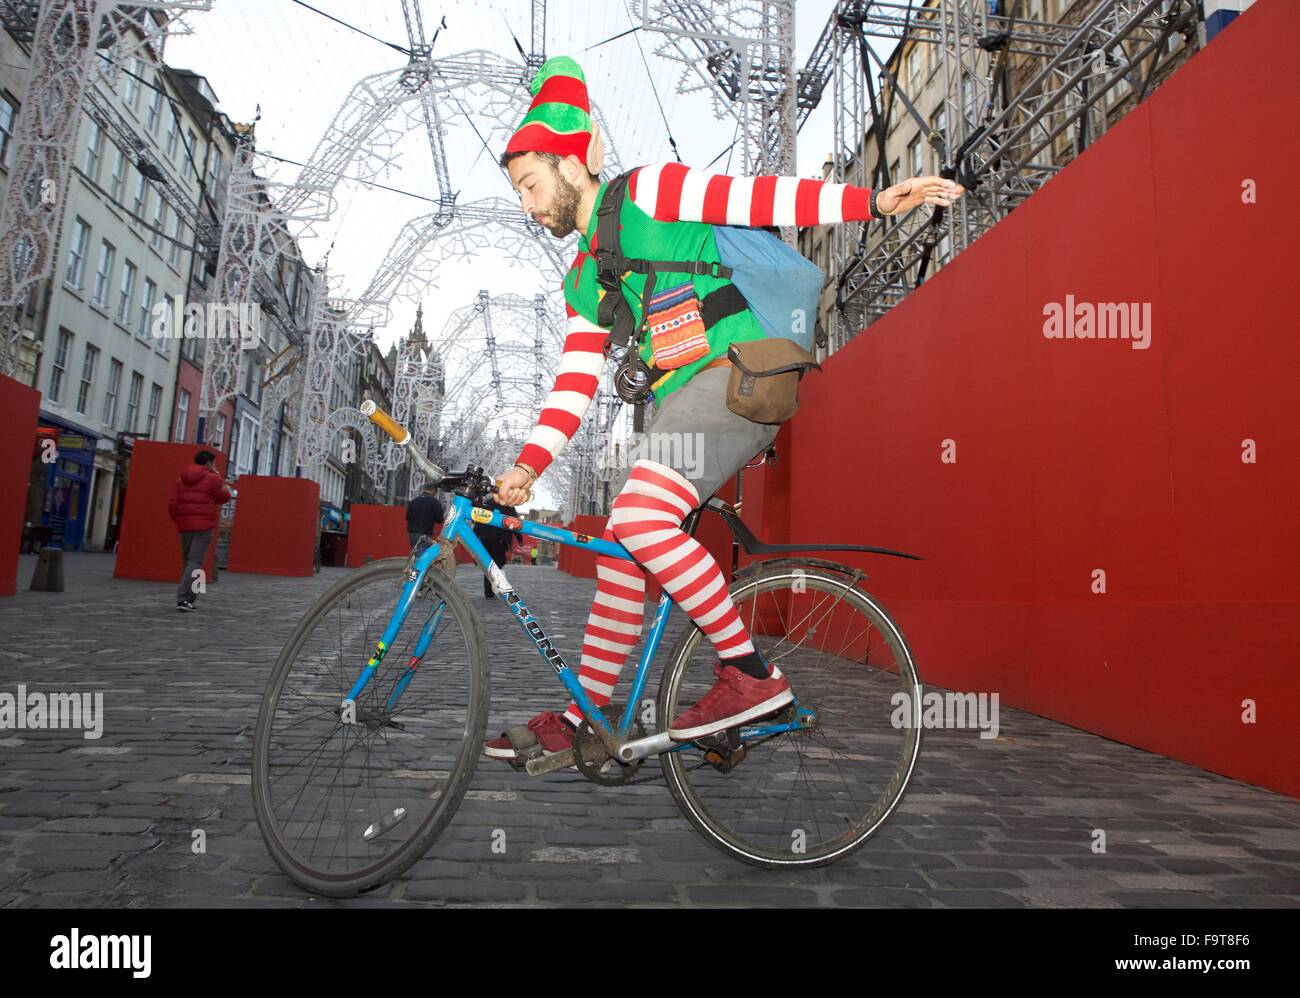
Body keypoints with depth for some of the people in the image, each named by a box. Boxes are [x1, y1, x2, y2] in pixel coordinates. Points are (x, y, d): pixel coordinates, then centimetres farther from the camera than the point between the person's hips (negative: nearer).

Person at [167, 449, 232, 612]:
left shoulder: (181, 480, 12)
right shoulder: (212, 478, -5)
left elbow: (172, 504, 7)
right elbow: (224, 498, 3)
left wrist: (178, 521, 16)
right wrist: (220, 481, 11)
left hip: (185, 526, 6)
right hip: (203, 526, -6)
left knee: (186, 561, 16)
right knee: (195, 563, -7)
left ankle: (189, 598, 19)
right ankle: (183, 598, -15)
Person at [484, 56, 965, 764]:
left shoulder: (644, 193, 4)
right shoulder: (582, 282, 24)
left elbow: (754, 198, -6)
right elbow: (574, 384, 15)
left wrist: (874, 201, -15)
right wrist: (527, 466, 4)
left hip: (735, 375, -8)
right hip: (680, 404, 8)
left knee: (639, 515, -26)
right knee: (623, 546, 4)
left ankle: (750, 673, -15)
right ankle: (579, 717, 14)